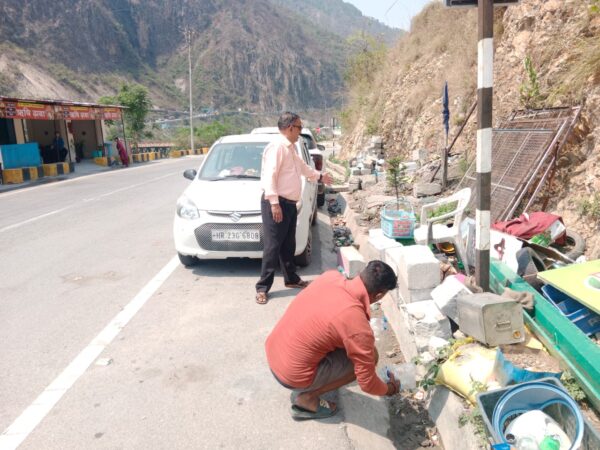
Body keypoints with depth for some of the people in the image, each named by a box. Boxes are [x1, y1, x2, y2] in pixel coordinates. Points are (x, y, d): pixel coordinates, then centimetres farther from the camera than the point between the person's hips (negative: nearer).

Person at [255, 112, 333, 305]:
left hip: (290, 203, 9)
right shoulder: (276, 146, -15)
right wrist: (274, 203, -27)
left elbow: (303, 167, 34)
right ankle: (263, 287, 2)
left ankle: (291, 279, 31)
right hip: (277, 203, -9)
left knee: (288, 245, 18)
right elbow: (269, 176, -22)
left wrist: (320, 176, 46)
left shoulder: (291, 148, 16)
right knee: (272, 246, -6)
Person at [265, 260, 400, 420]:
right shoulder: (358, 325, -25)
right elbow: (367, 382, -12)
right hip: (292, 374, -7)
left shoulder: (330, 276, -6)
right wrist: (390, 389, 10)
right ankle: (308, 397, 3)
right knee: (369, 357, -2)